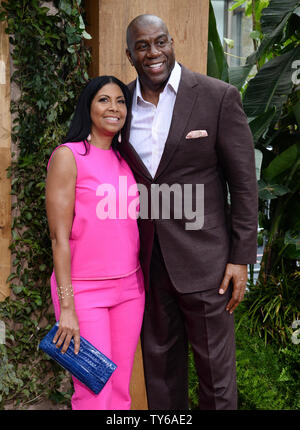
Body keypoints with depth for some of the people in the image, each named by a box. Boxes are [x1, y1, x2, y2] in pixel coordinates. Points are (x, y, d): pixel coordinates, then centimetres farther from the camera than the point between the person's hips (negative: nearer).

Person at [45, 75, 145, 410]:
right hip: (84, 291, -5)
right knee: (94, 394, -1)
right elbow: (59, 236, -10)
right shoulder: (68, 156, -6)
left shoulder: (125, 159, 11)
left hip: (130, 287, 6)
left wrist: (144, 284, 9)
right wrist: (66, 306, -13)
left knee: (121, 389, 10)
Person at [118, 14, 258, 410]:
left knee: (215, 370, 8)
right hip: (146, 261, 4)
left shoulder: (218, 96, -6)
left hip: (202, 259, -3)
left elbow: (244, 181, -5)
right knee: (159, 367, 16)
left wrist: (241, 258, -8)